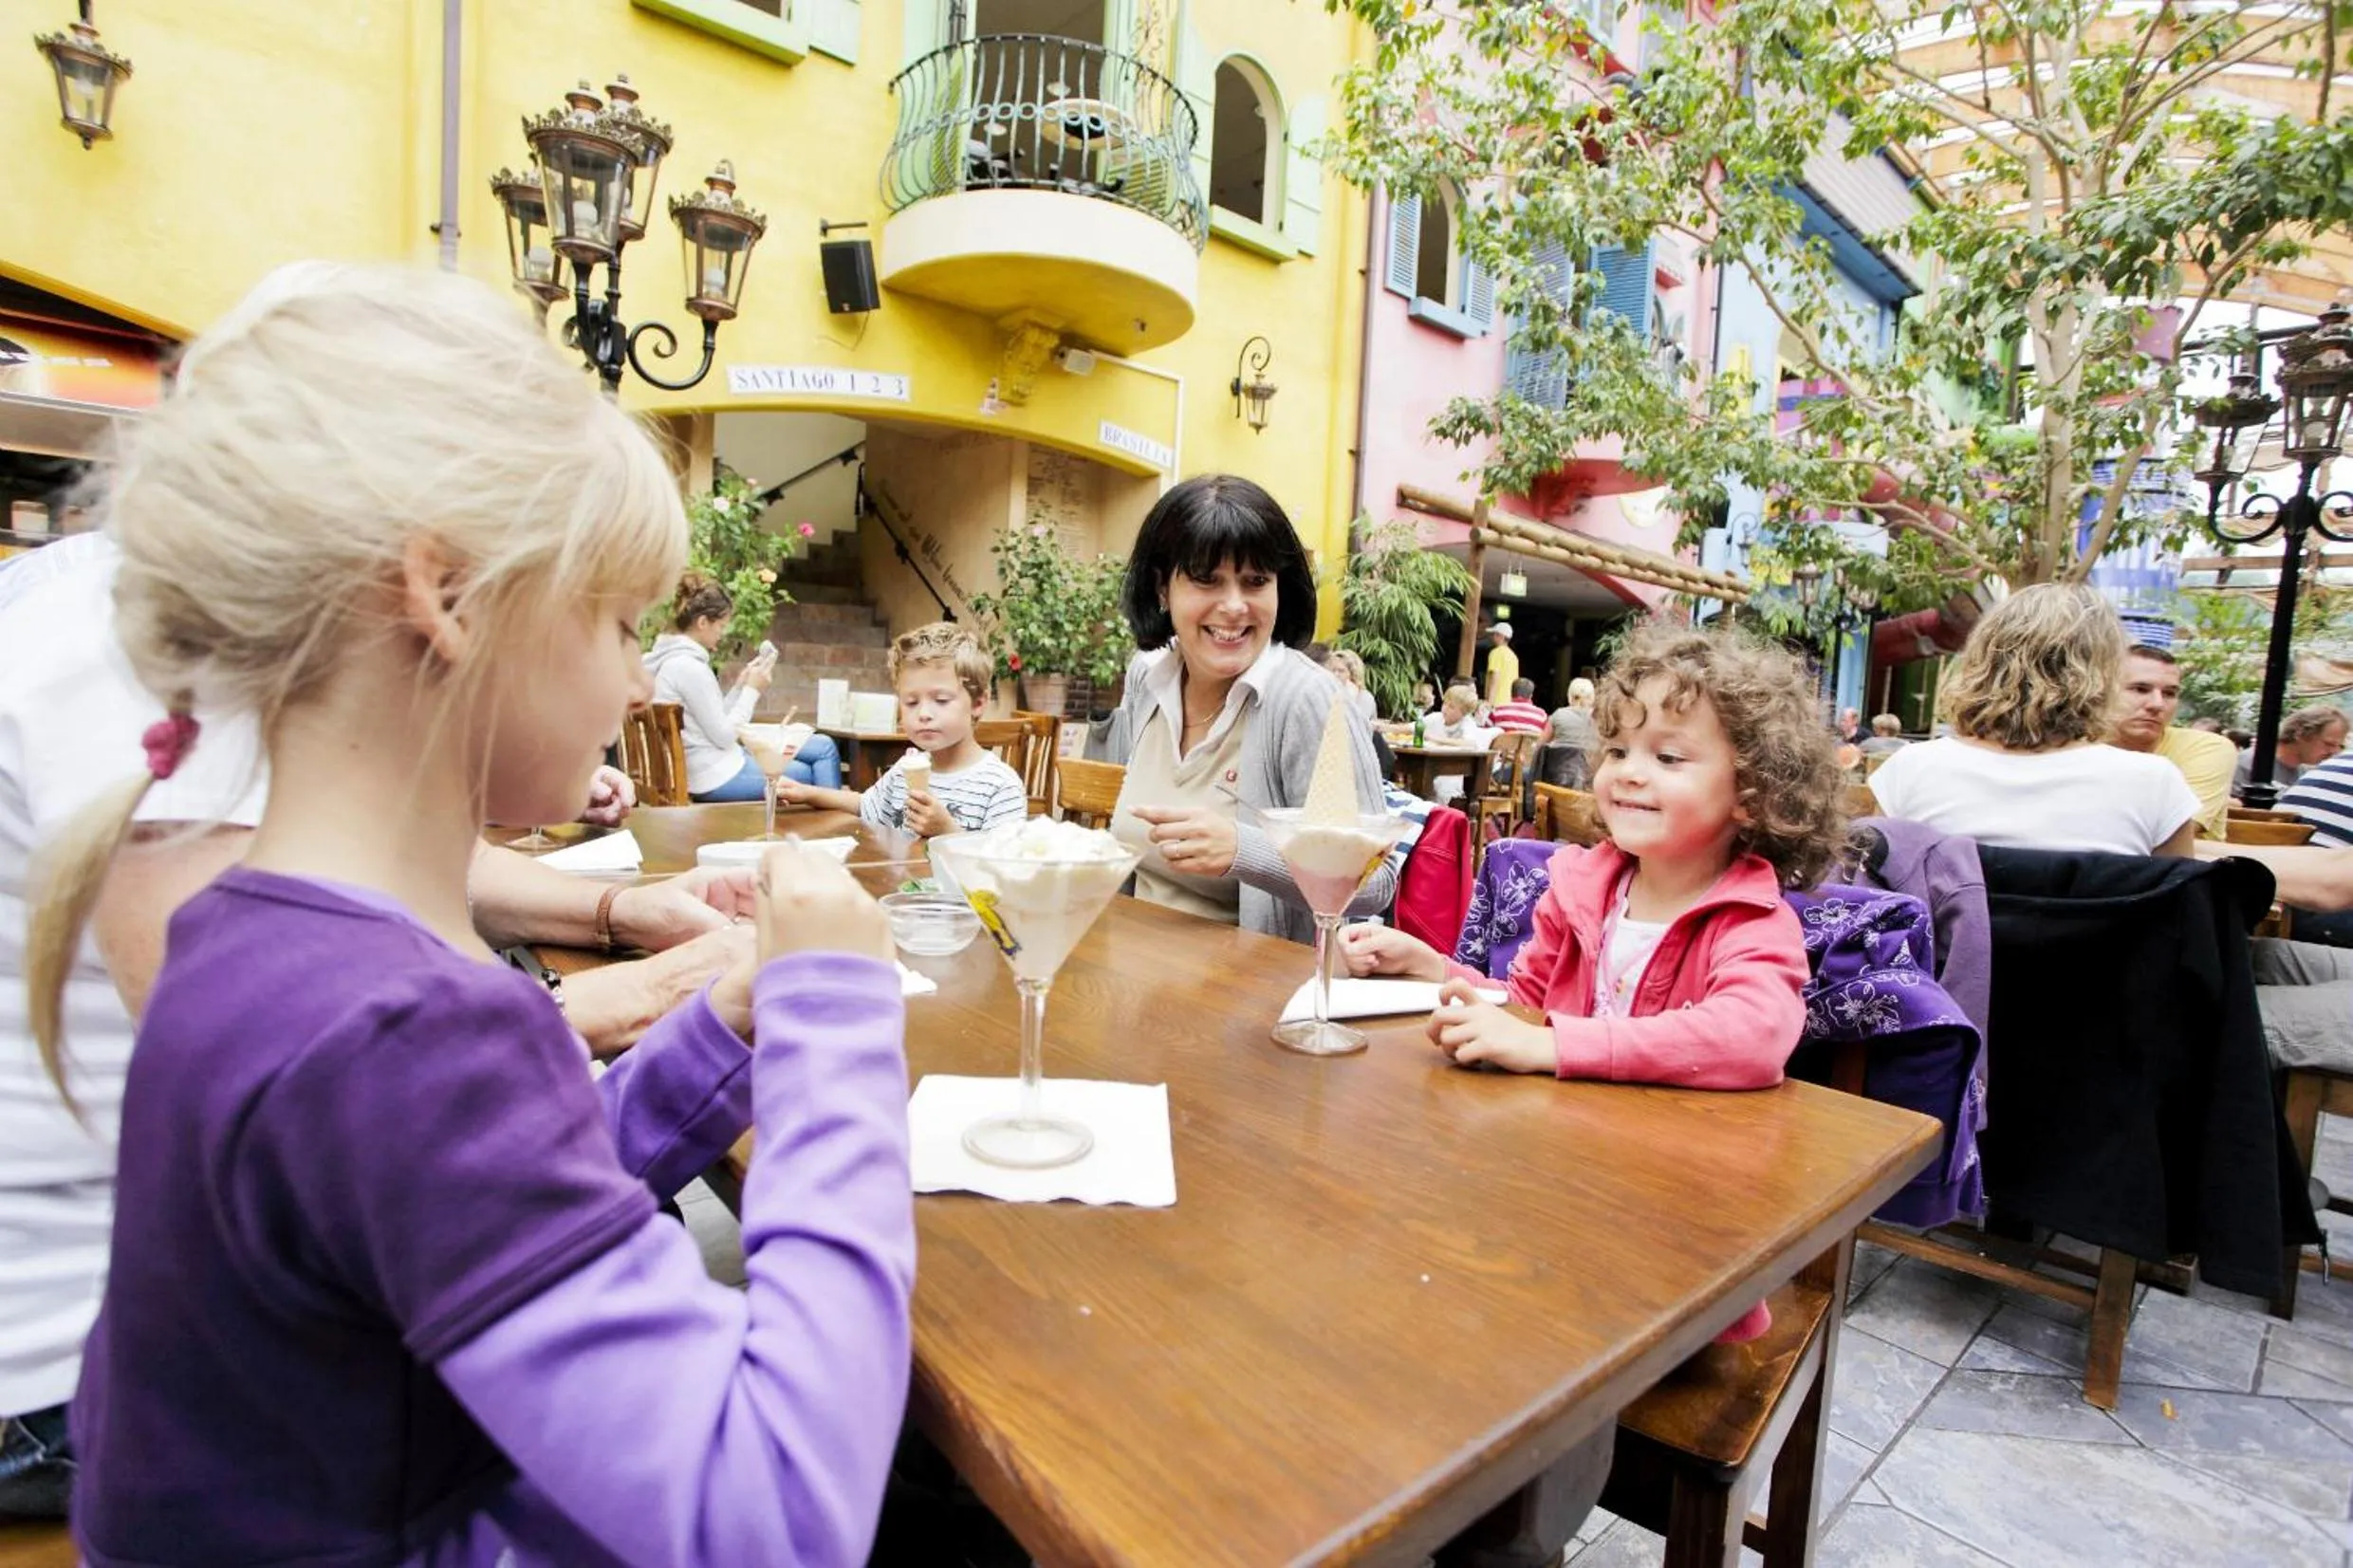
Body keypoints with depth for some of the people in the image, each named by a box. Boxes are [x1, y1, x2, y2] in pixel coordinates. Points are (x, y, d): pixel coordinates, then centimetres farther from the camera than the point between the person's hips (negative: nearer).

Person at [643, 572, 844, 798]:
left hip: (713, 763, 10)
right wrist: (752, 690, -9)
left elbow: (714, 721, 11)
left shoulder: (674, 659, 10)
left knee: (825, 747, 10)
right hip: (718, 777, -10)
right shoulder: (690, 667, -21)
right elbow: (724, 736, -18)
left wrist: (740, 686, 6)